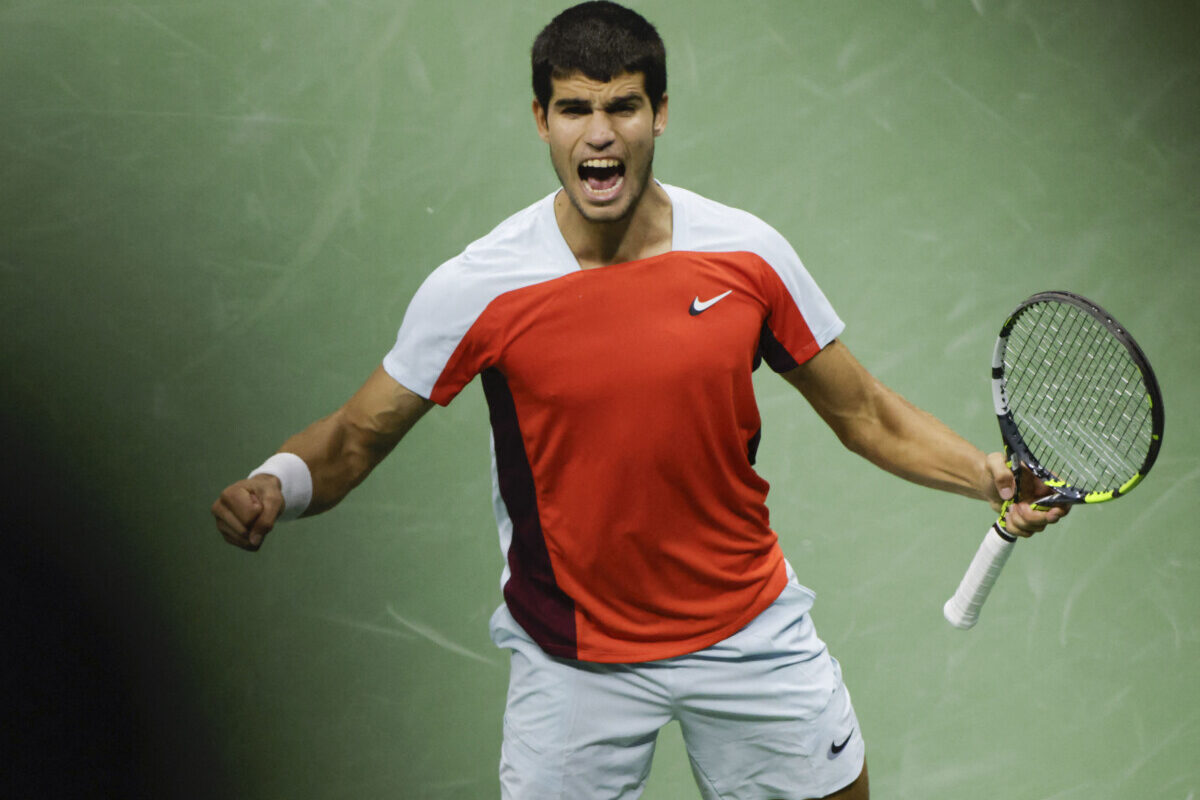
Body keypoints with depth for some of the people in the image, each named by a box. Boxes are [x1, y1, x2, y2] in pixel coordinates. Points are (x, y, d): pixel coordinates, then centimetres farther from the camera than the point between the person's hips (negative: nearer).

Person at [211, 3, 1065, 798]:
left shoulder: (748, 255, -9)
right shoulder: (476, 289, -15)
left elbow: (864, 412, 1)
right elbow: (355, 437, -7)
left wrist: (988, 475, -12)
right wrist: (275, 484, -27)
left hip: (752, 630, 2)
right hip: (574, 658, -2)